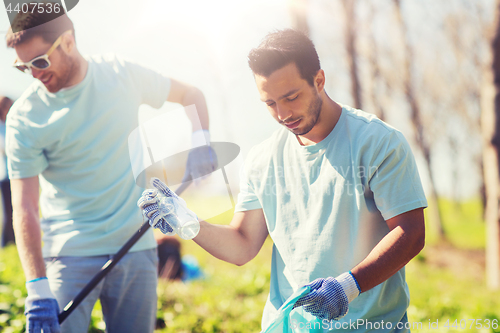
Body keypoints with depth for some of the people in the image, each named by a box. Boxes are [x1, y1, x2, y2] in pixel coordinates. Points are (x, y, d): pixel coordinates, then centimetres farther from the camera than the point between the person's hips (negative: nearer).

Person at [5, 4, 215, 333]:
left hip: (136, 249, 2)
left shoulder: (122, 73, -1)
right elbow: (24, 207, -13)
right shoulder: (24, 117, -9)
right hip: (69, 255, -2)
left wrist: (200, 139, -5)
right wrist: (37, 288, -22)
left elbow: (191, 94, 15)